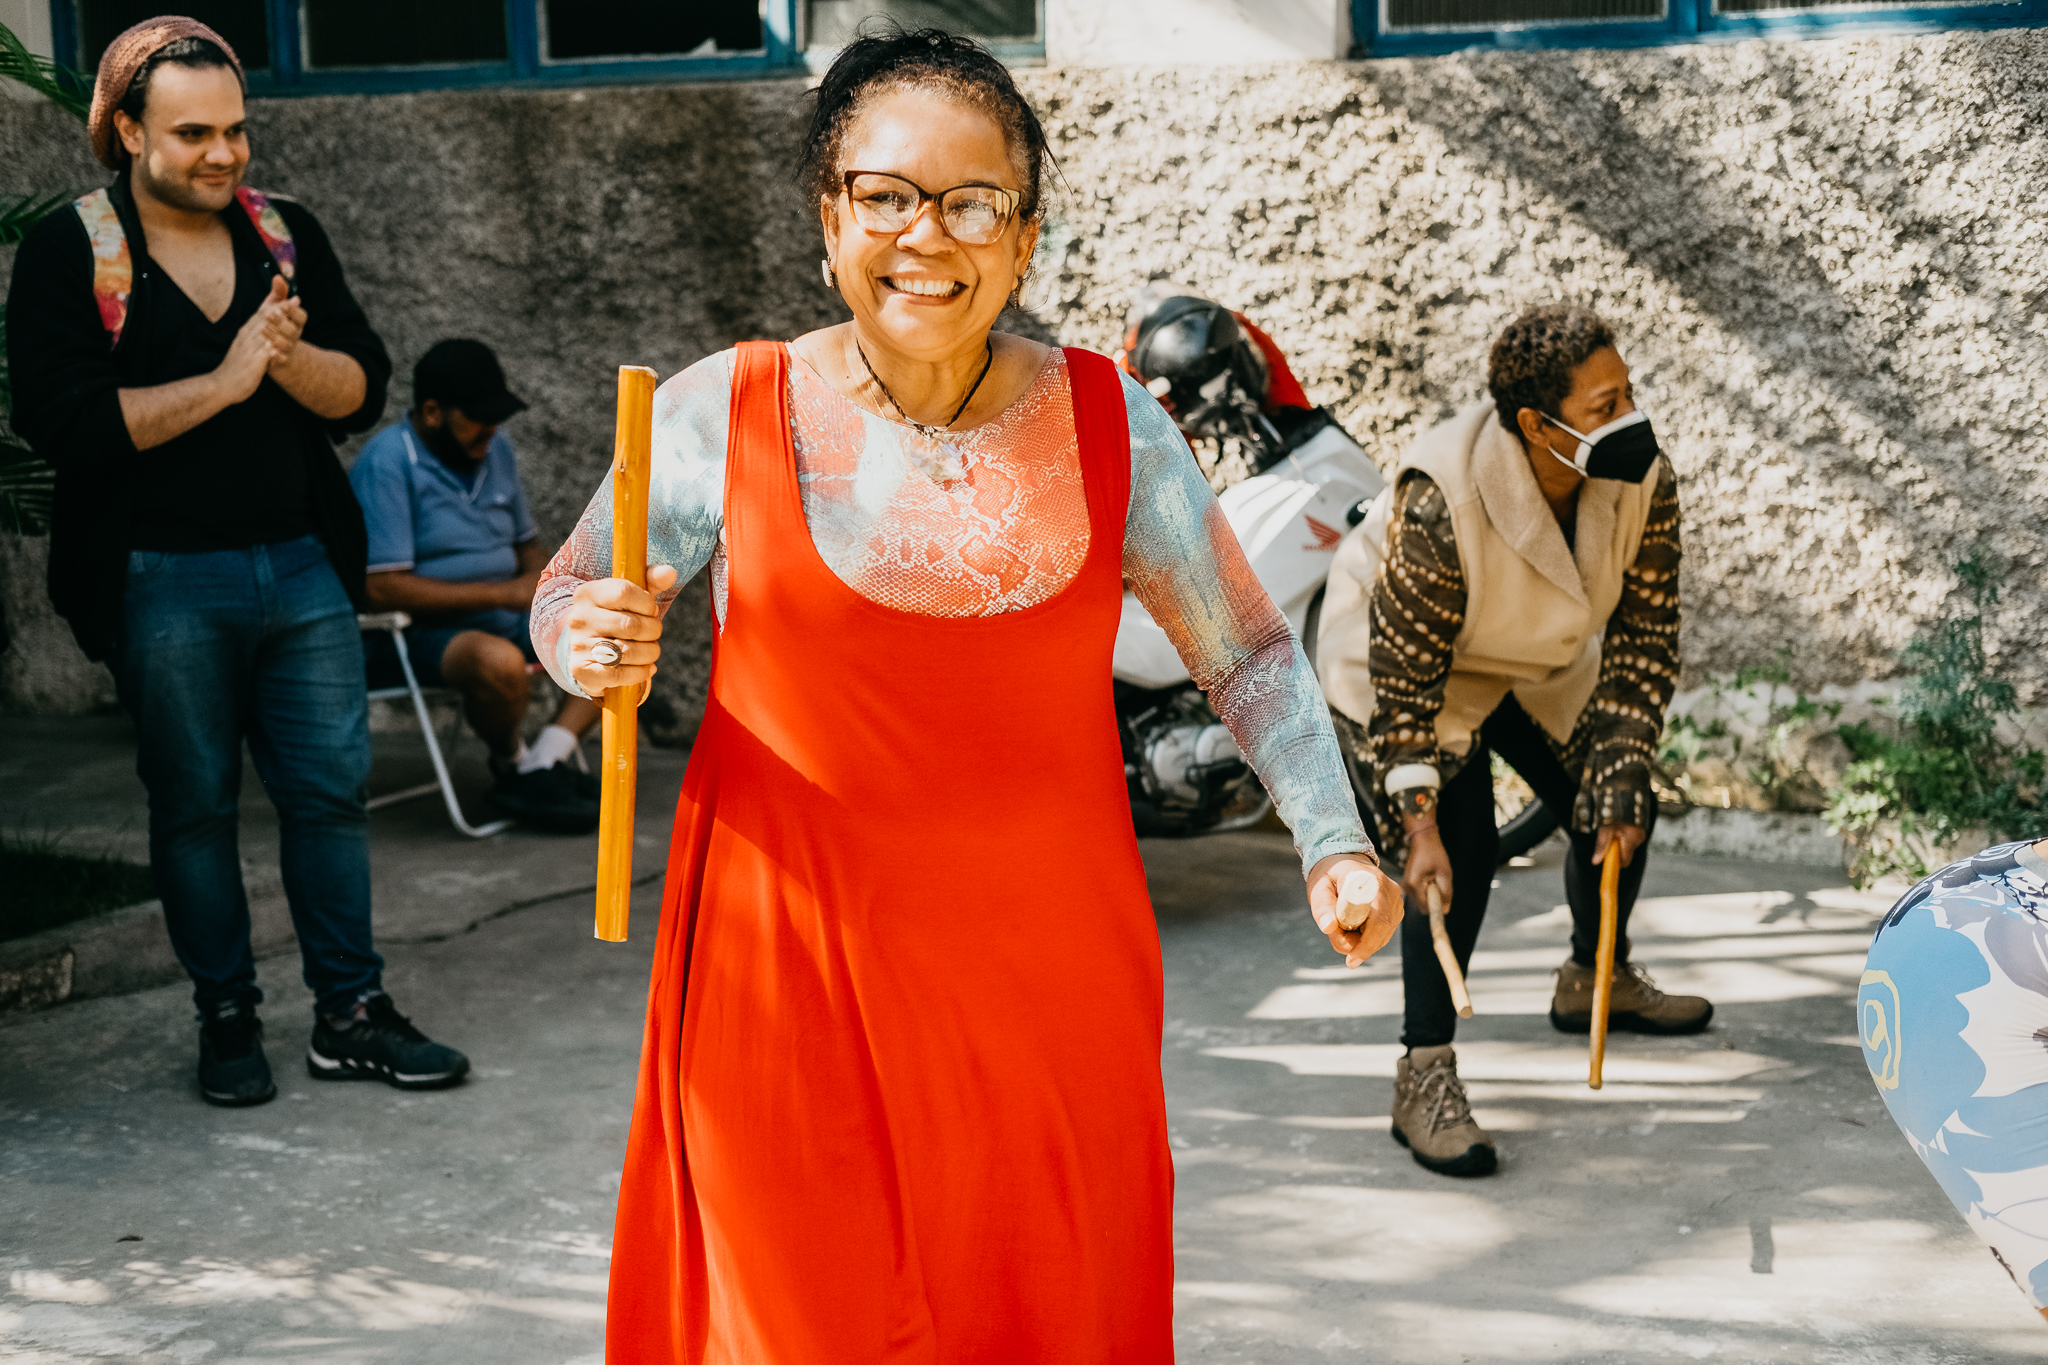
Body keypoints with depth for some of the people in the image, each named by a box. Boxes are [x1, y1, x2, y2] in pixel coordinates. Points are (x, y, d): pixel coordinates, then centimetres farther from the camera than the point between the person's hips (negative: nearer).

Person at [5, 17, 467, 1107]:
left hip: (303, 567, 4)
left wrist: (286, 357, -16)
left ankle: (350, 1014, 15)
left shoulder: (286, 235, 8)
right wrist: (223, 382, -17)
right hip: (164, 585, -3)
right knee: (194, 805, 6)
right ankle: (226, 1018, 20)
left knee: (331, 790, 5)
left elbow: (363, 389, 4)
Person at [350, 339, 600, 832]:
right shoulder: (386, 462, -15)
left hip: (505, 619, 8)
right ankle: (512, 764, -8)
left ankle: (544, 762, -20)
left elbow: (527, 544, 23)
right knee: (498, 661, -39)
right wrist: (504, 593, -21)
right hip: (418, 631, -8)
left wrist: (538, 576, -4)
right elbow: (384, 589, -23)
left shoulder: (495, 447, 10)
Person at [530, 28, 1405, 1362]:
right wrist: (594, 647, -16)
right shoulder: (724, 414, -6)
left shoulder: (1108, 421, -2)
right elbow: (566, 598, 7)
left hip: (1049, 962, 2)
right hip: (793, 958, -1)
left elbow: (1248, 651, 7)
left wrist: (1333, 843, -3)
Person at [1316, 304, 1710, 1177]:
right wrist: (1419, 825, -32)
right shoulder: (1441, 501, -39)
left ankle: (1596, 981, 40)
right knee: (1460, 851, -21)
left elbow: (1644, 641, -13)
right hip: (1399, 658, -6)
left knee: (1620, 816, 10)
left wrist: (1619, 784, -15)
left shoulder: (1642, 482, -23)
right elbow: (1404, 676, -31)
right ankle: (1424, 1076, -13)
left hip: (1540, 664, 6)